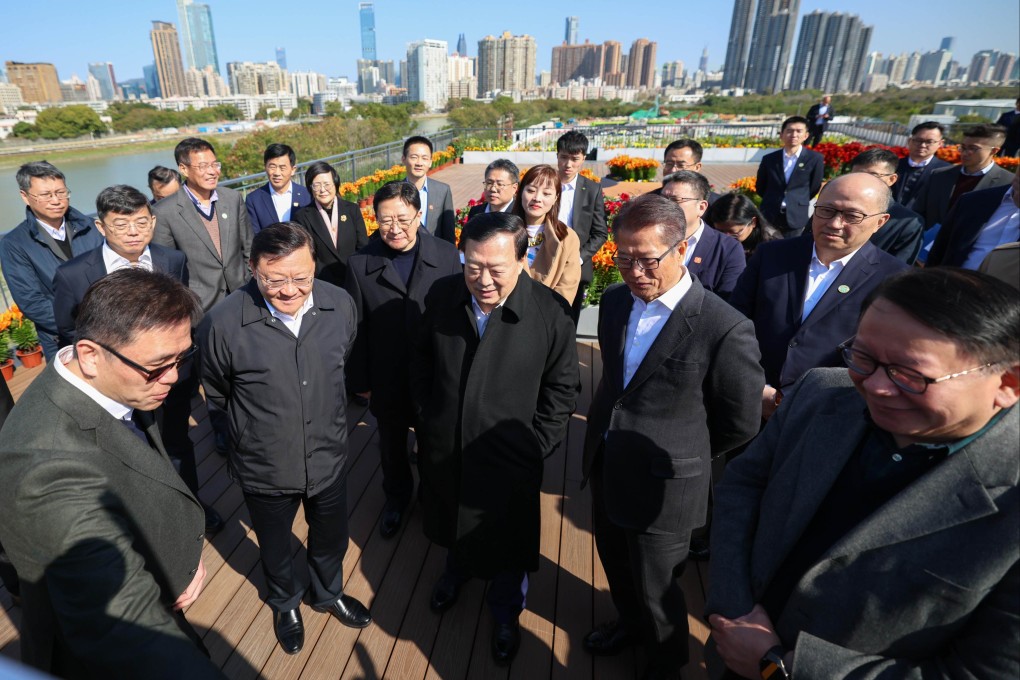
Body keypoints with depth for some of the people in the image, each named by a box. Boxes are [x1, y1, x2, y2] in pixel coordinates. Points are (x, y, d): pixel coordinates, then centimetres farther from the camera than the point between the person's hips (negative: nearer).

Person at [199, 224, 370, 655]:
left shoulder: (340, 305, -15)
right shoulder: (223, 324, -25)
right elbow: (216, 395, -5)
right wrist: (242, 434, 9)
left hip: (329, 458, 2)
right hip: (265, 469, -2)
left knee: (331, 538, 26)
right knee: (275, 548, 26)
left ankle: (327, 593, 58)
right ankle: (286, 603, 59)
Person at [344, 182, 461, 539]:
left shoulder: (447, 255, -12)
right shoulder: (361, 263, -10)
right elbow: (357, 329, -5)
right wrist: (360, 380, -1)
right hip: (386, 381, 1)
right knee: (392, 446, 23)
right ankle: (396, 496, 51)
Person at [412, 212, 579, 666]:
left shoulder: (550, 310, -22)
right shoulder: (442, 295, -11)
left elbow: (562, 387, -10)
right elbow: (421, 362, 4)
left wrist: (536, 444, -11)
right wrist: (426, 418, 3)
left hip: (509, 459, -3)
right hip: (442, 450, 3)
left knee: (507, 544, 20)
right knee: (453, 525, 30)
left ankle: (506, 613, 51)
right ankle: (456, 569, 64)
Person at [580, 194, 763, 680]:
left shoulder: (724, 328, -24)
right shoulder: (614, 302, -3)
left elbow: (740, 424, -12)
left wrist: (679, 456, -1)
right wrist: (609, 430, 10)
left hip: (663, 484, -6)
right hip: (605, 469, 6)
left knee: (655, 588, 17)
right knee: (616, 566, 28)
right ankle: (630, 624, 59)